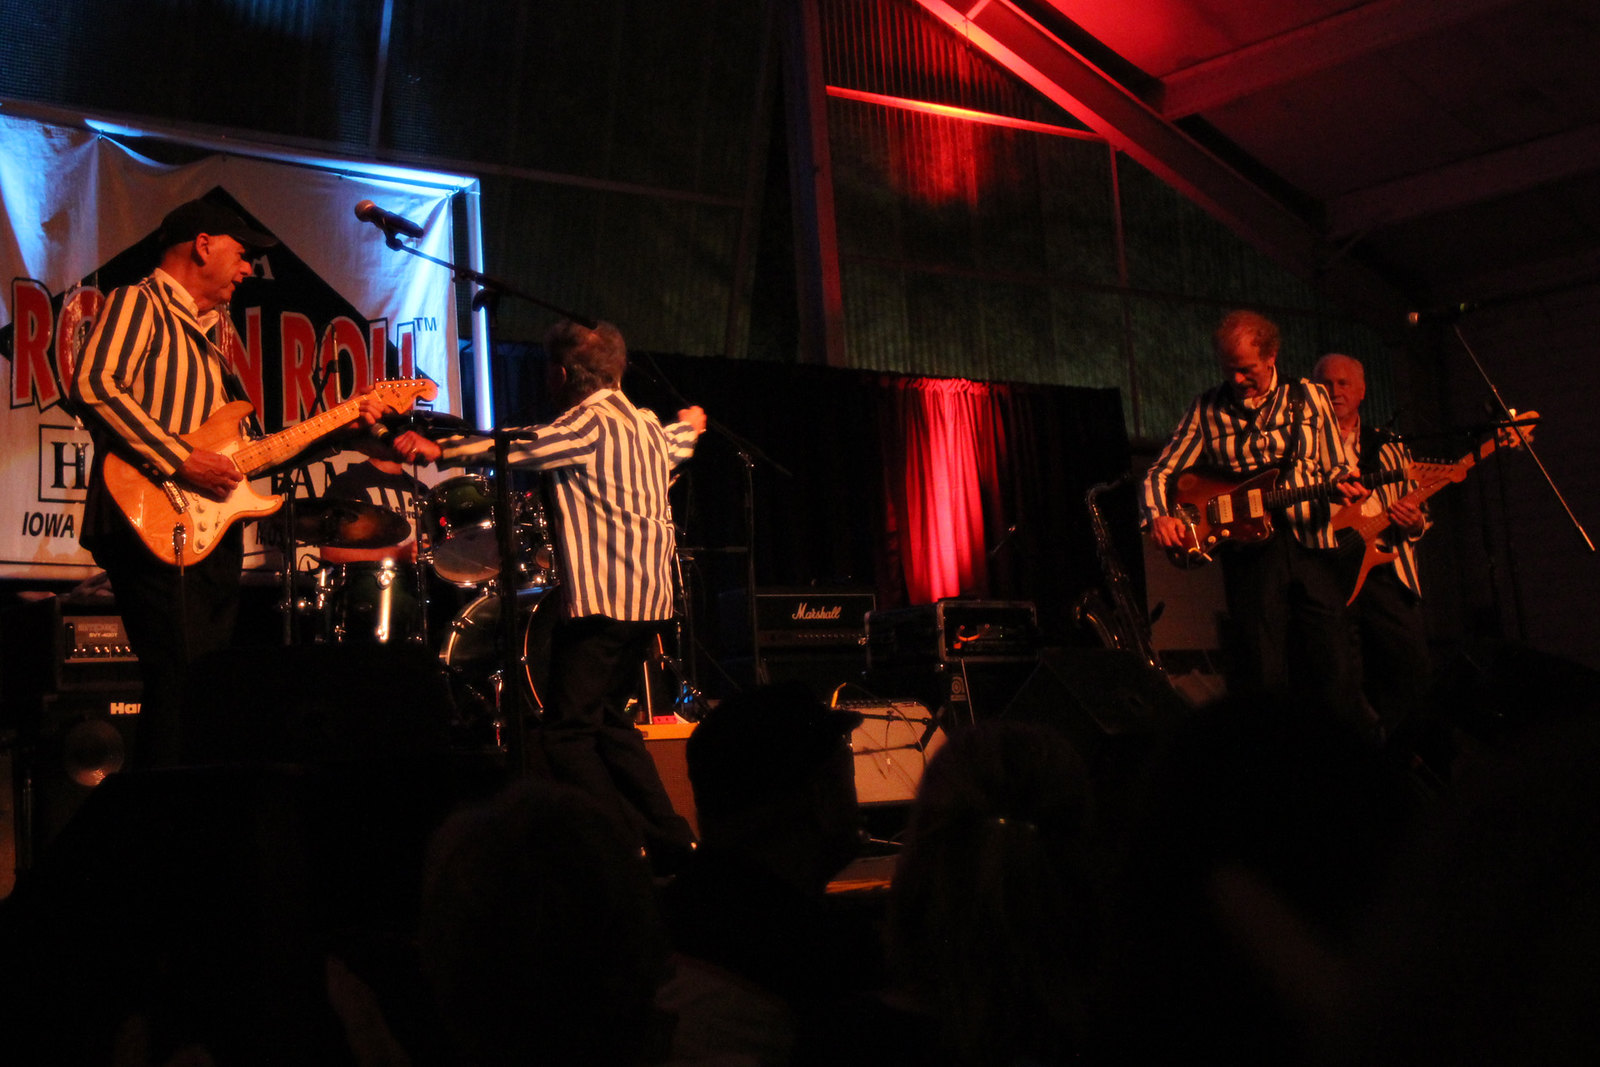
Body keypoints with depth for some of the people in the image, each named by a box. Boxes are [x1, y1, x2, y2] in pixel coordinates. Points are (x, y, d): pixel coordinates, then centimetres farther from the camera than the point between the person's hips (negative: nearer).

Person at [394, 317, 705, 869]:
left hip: (602, 598, -10)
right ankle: (672, 843, 17)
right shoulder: (646, 424, 18)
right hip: (648, 599, 10)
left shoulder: (589, 422, -9)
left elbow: (520, 446, -19)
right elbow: (673, 446, 40)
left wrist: (440, 449, -18)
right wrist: (688, 426, 62)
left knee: (567, 731, -6)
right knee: (607, 721, 18)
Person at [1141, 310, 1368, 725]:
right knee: (1263, 677, -4)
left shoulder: (1309, 397, 12)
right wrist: (1159, 516, -12)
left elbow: (1338, 466, 17)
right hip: (1248, 549, -1)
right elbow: (1159, 474, 9)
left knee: (1332, 670, -2)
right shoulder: (1207, 409, 10)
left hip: (1311, 540, 1)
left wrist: (1343, 485, -7)